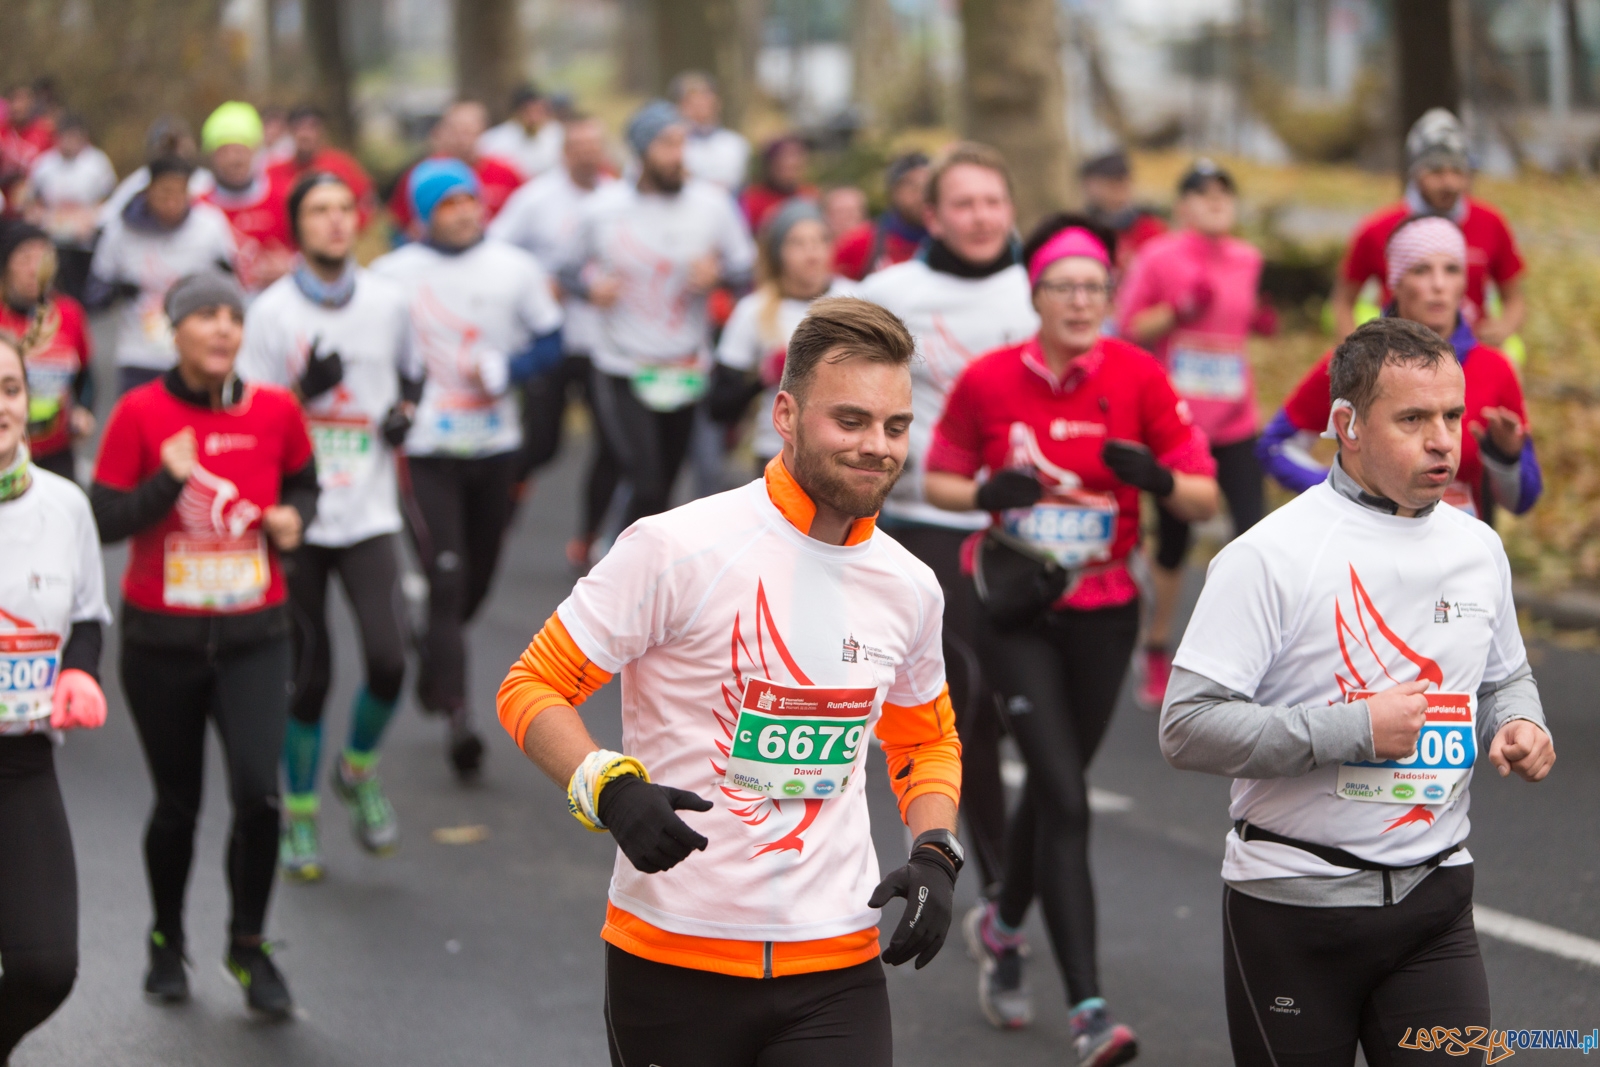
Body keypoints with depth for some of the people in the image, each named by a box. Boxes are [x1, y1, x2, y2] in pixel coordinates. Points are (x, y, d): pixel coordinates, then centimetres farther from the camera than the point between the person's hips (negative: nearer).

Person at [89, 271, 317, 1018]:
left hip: (254, 637, 1)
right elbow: (104, 522, -9)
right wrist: (169, 479, -23)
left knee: (257, 791, -15)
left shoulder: (276, 411, -1)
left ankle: (249, 945, 8)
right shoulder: (141, 413, -8)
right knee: (177, 803, 9)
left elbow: (303, 484, 17)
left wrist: (293, 518, -4)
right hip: (161, 641, -1)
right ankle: (167, 942, 35)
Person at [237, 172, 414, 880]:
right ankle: (299, 814, 21)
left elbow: (409, 374, 24)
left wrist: (406, 412, 3)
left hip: (369, 514, 2)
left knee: (387, 657, -14)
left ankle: (358, 769, 16)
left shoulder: (389, 303, 6)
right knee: (308, 674, 2)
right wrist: (305, 391, -19)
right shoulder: (271, 311, -3)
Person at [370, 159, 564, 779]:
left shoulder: (515, 268, 2)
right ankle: (457, 716, -13)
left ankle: (434, 659, 43)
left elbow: (550, 340, 5)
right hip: (426, 450, -3)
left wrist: (502, 369, -12)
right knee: (446, 579, -12)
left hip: (497, 445, 3)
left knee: (478, 579, 13)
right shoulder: (392, 275, -3)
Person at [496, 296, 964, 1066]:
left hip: (836, 970, 3)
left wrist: (935, 856, 5)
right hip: (671, 960, -3)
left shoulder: (909, 588, 6)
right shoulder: (676, 549, -10)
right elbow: (531, 688, -5)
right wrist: (610, 790, -22)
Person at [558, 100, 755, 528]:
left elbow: (747, 268, 5)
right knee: (646, 488, -14)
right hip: (622, 375, -2)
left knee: (662, 488, 11)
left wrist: (718, 272, -17)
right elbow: (570, 268, 10)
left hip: (685, 375, 3)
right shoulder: (602, 209, -3)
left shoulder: (712, 204, -1)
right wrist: (591, 286, -12)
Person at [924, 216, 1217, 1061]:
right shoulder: (987, 380, -8)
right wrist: (986, 493, -18)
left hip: (1103, 613, 2)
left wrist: (1158, 479, -29)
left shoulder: (1138, 377, -8)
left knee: (1054, 785, 16)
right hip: (1014, 613, -2)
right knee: (1066, 801, -14)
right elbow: (939, 481, 4)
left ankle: (1001, 927, 46)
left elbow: (1205, 498, -7)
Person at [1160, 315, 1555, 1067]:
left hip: (1435, 897, 5)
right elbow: (1186, 727, -17)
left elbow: (1504, 677, 24)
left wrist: (1517, 724, 0)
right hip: (1293, 900, -4)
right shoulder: (1271, 555, -13)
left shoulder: (1477, 547, 7)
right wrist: (1353, 730, -21)